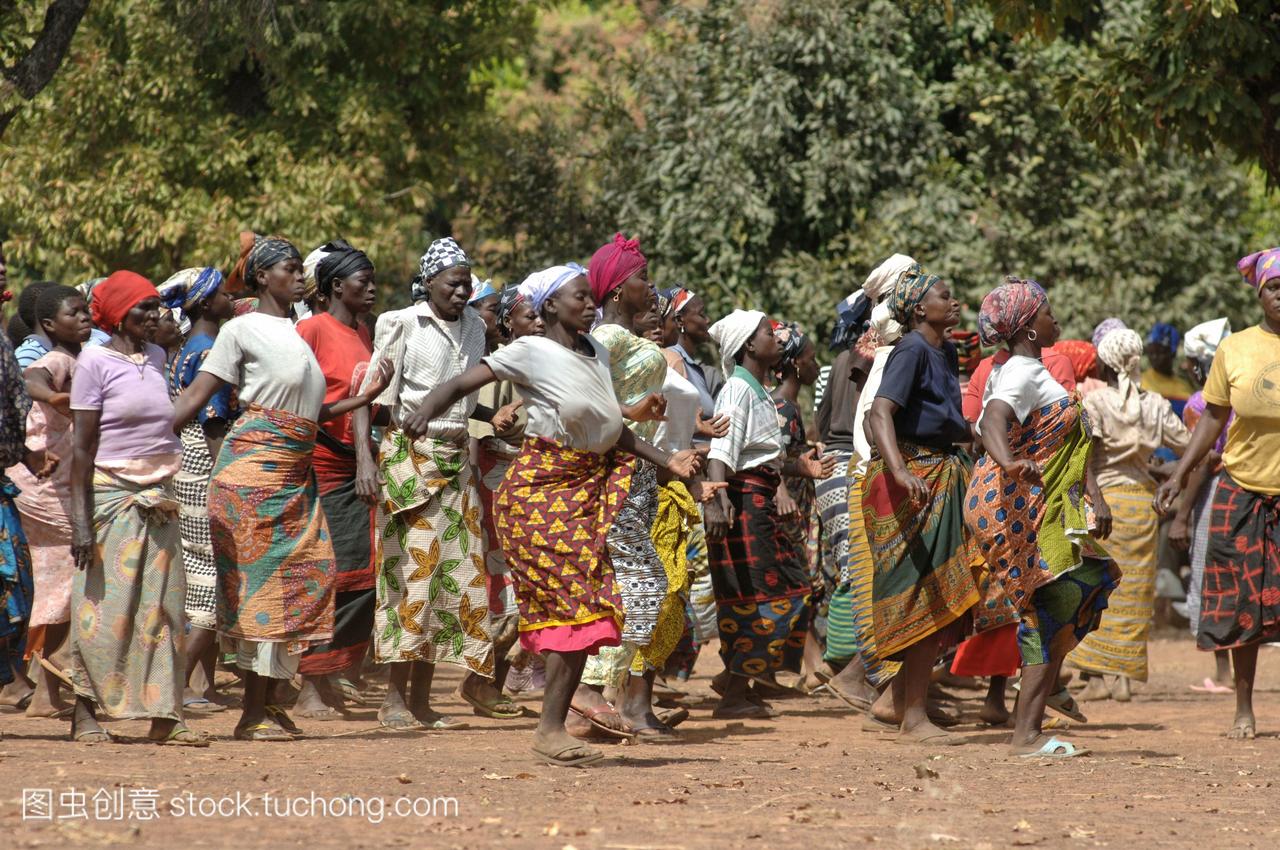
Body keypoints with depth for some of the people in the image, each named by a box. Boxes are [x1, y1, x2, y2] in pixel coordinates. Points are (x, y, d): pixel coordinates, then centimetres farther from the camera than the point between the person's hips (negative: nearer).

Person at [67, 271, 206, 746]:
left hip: (158, 497, 6)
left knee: (162, 608, 3)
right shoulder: (95, 362, -6)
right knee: (105, 608, -4)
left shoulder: (156, 358, 12)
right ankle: (85, 714, 4)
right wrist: (81, 519, -13)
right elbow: (82, 445, -9)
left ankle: (164, 715, 4)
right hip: (112, 493, -6)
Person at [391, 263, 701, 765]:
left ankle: (553, 728, 9)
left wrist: (667, 461, 12)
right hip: (541, 485, -7)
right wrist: (423, 414, -30)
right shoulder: (531, 353, -8)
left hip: (587, 487, 7)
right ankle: (550, 730, -9)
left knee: (583, 607, 3)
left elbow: (614, 429, 18)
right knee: (575, 603, -12)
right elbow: (461, 384, -12)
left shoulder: (597, 354, 12)